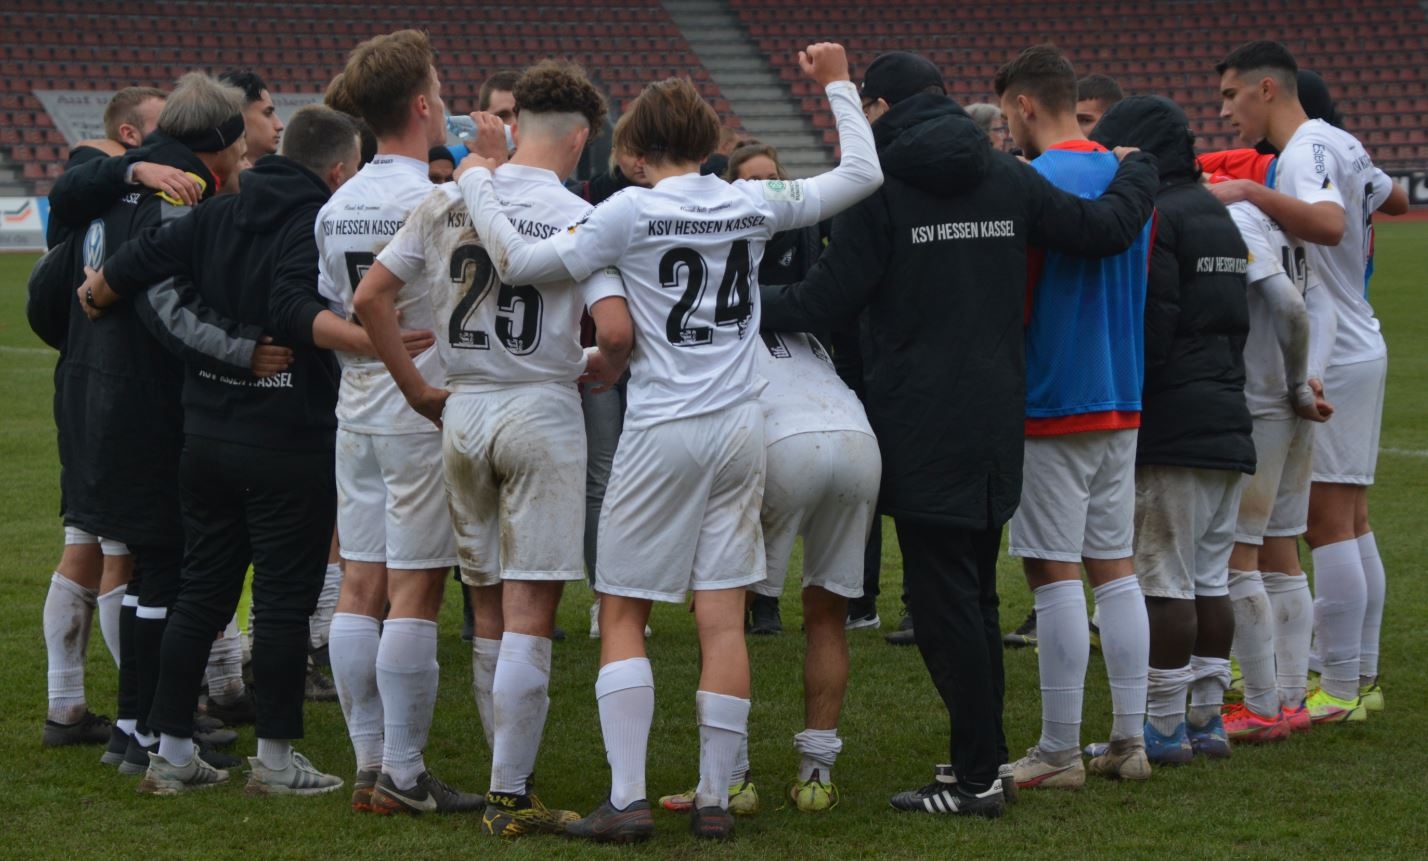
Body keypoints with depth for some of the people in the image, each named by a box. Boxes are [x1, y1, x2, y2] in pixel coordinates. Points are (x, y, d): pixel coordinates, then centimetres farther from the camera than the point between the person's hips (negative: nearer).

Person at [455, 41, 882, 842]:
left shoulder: (633, 212, -9)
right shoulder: (754, 204, 2)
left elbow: (522, 263, -11)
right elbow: (862, 174, 13)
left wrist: (477, 184, 2)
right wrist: (838, 85, 24)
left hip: (663, 431, -4)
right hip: (740, 427, 4)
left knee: (622, 613, 4)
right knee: (724, 619, 5)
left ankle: (628, 798, -4)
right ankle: (715, 799, 8)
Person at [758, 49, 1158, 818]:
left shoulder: (878, 185, -9)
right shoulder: (1008, 179, 5)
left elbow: (828, 300, -11)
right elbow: (1108, 228, 8)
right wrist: (1138, 171, 29)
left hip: (922, 430, -6)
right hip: (996, 426, 6)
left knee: (943, 597, -3)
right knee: (975, 594, 15)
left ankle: (976, 774, -4)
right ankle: (984, 760, 19)